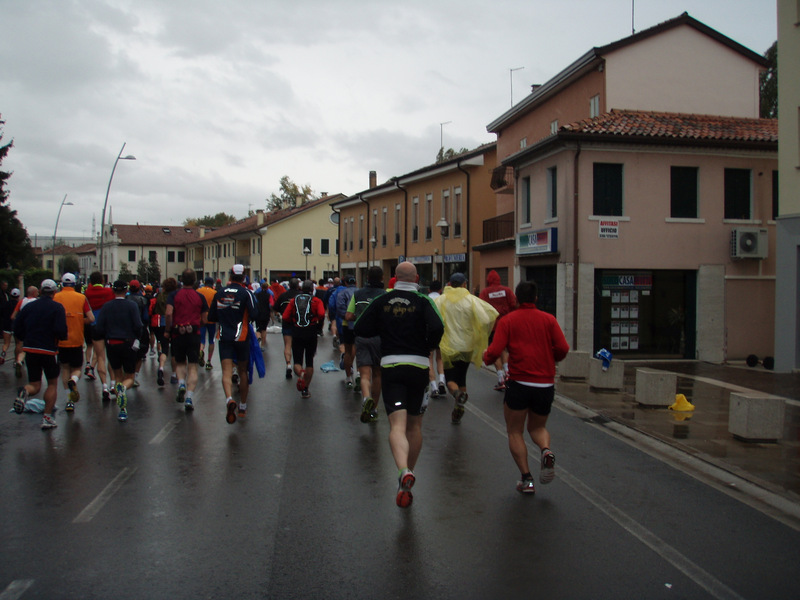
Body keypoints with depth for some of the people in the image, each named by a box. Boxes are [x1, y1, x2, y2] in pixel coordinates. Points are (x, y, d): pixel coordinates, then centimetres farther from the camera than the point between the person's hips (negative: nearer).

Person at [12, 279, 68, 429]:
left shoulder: (28, 306, 6)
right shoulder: (57, 307, -7)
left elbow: (17, 329, 7)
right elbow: (61, 331, -18)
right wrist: (64, 336, 5)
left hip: (30, 350, 4)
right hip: (49, 351, -3)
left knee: (35, 385, 13)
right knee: (52, 383, 14)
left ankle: (24, 392, -23)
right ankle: (47, 418, 11)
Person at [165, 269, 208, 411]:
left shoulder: (174, 295, 0)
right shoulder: (200, 297, 3)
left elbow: (168, 313, -13)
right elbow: (205, 319, 2)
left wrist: (167, 330, 0)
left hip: (177, 334, 0)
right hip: (194, 334, 0)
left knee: (180, 363, 20)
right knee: (193, 367, 2)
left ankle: (181, 384, -5)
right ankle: (189, 397, -8)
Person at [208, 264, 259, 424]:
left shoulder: (220, 293, 6)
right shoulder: (246, 293, -6)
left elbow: (211, 317, 10)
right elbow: (254, 315, -15)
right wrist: (245, 317, 6)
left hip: (224, 337, 1)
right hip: (242, 337, -1)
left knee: (227, 371, -6)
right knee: (243, 371, 13)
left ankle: (229, 399, -34)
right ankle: (242, 408, 22)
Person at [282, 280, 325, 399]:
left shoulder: (294, 300, 6)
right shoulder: (316, 301, 0)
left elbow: (285, 317, 0)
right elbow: (321, 315, -17)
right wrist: (318, 321, 5)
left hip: (296, 334, 1)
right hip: (311, 334, -1)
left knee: (297, 361, 7)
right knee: (309, 361, 12)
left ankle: (300, 374, -27)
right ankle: (305, 390, 12)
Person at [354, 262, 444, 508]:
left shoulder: (381, 301, 4)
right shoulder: (423, 300, -3)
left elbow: (360, 329, 4)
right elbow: (437, 327, -18)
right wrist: (429, 347, 2)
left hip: (390, 366, 0)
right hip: (418, 366, 0)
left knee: (397, 425, -8)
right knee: (415, 425, 16)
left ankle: (404, 471, -34)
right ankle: (408, 475, 27)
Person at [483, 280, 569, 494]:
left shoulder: (508, 320, 0)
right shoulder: (548, 319, 5)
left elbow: (495, 351, -9)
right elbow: (563, 348, -4)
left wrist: (486, 357, 13)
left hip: (519, 382, -3)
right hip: (546, 384, 3)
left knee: (515, 432, 12)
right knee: (538, 427, 22)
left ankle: (526, 479, 3)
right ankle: (546, 451, -10)